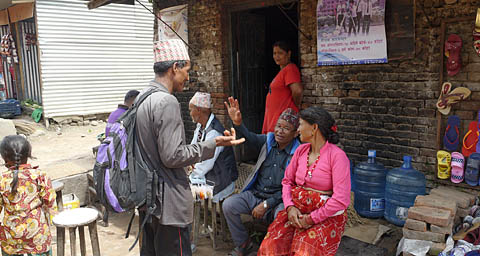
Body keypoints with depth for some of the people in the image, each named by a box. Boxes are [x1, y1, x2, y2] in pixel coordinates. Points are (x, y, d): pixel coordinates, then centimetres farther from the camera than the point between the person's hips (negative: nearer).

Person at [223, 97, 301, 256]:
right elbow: (250, 138, -18)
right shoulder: (268, 141, 2)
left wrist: (266, 204, -17)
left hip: (278, 200, -4)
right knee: (228, 205, -15)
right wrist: (238, 123, -39)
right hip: (255, 193, 5)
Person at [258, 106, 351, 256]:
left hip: (326, 214, -4)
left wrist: (311, 219, -14)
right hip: (297, 209, 5)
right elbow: (287, 181, 12)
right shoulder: (301, 150, 9)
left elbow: (341, 200, -17)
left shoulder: (337, 156, -12)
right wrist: (290, 207, -6)